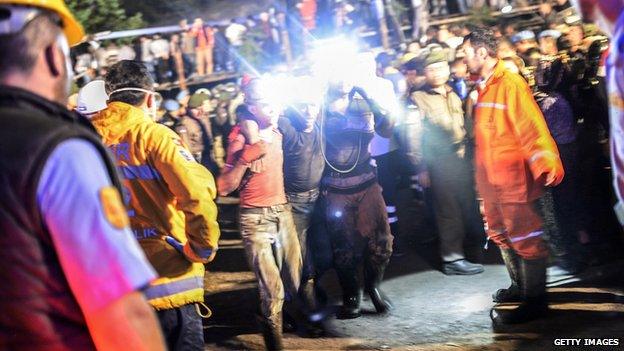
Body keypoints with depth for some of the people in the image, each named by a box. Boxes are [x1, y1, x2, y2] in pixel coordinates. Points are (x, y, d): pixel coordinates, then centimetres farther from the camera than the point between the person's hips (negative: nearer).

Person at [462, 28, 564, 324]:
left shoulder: (510, 84, -16)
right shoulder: (484, 88, 11)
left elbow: (531, 127, -23)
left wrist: (547, 164, -32)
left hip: (513, 177, -9)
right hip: (490, 176, 9)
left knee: (525, 237, -3)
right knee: (501, 233, 19)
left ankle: (535, 300, 4)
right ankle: (520, 286, 34)